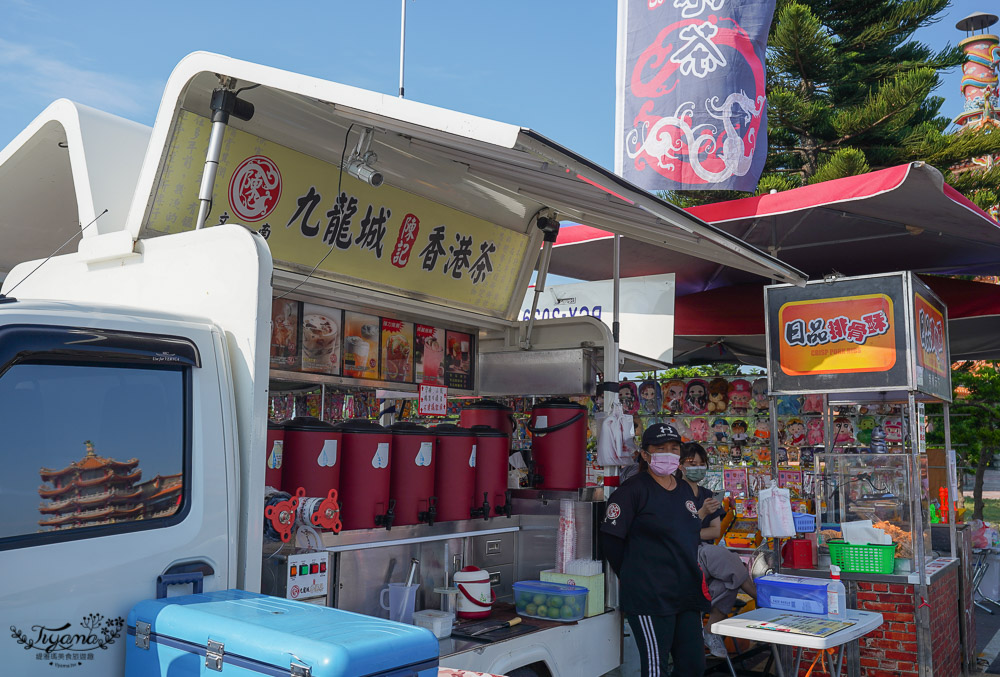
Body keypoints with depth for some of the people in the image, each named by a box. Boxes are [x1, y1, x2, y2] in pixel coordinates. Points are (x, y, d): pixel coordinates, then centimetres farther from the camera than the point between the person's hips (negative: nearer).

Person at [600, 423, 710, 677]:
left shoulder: (685, 490, 14)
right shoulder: (634, 489, -9)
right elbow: (611, 537, -10)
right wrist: (631, 577, -2)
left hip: (687, 593, 7)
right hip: (650, 596, -7)